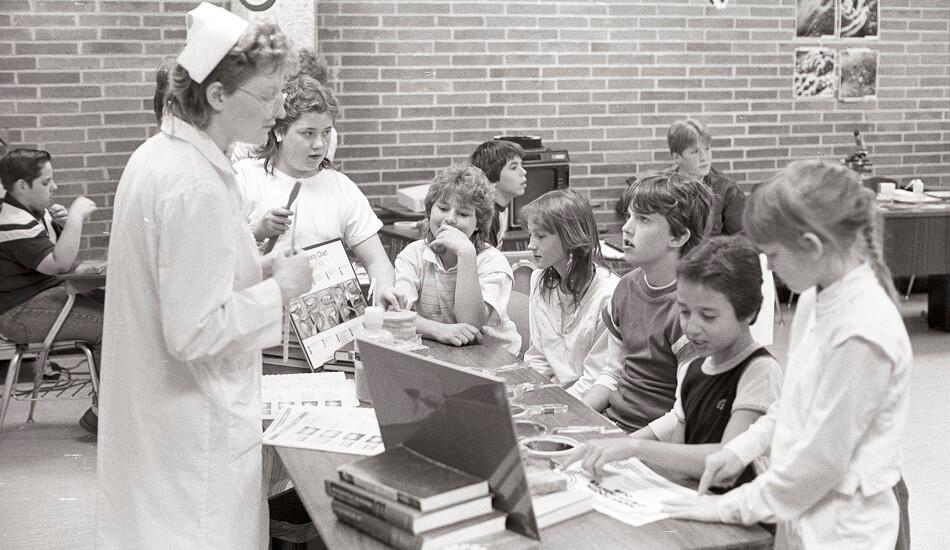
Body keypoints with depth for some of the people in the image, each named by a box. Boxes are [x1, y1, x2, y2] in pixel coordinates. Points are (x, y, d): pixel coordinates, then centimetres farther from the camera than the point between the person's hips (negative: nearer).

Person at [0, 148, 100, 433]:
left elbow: (63, 248, 23)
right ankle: (103, 413, -12)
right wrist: (76, 216, -22)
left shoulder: (36, 211, 10)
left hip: (47, 292, 10)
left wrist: (66, 223, 1)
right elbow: (61, 263, -28)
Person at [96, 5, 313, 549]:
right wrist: (279, 287, -14)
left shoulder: (160, 155, 6)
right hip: (197, 434, -10)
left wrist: (256, 269, 7)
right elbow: (197, 332, -25)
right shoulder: (196, 185, -24)